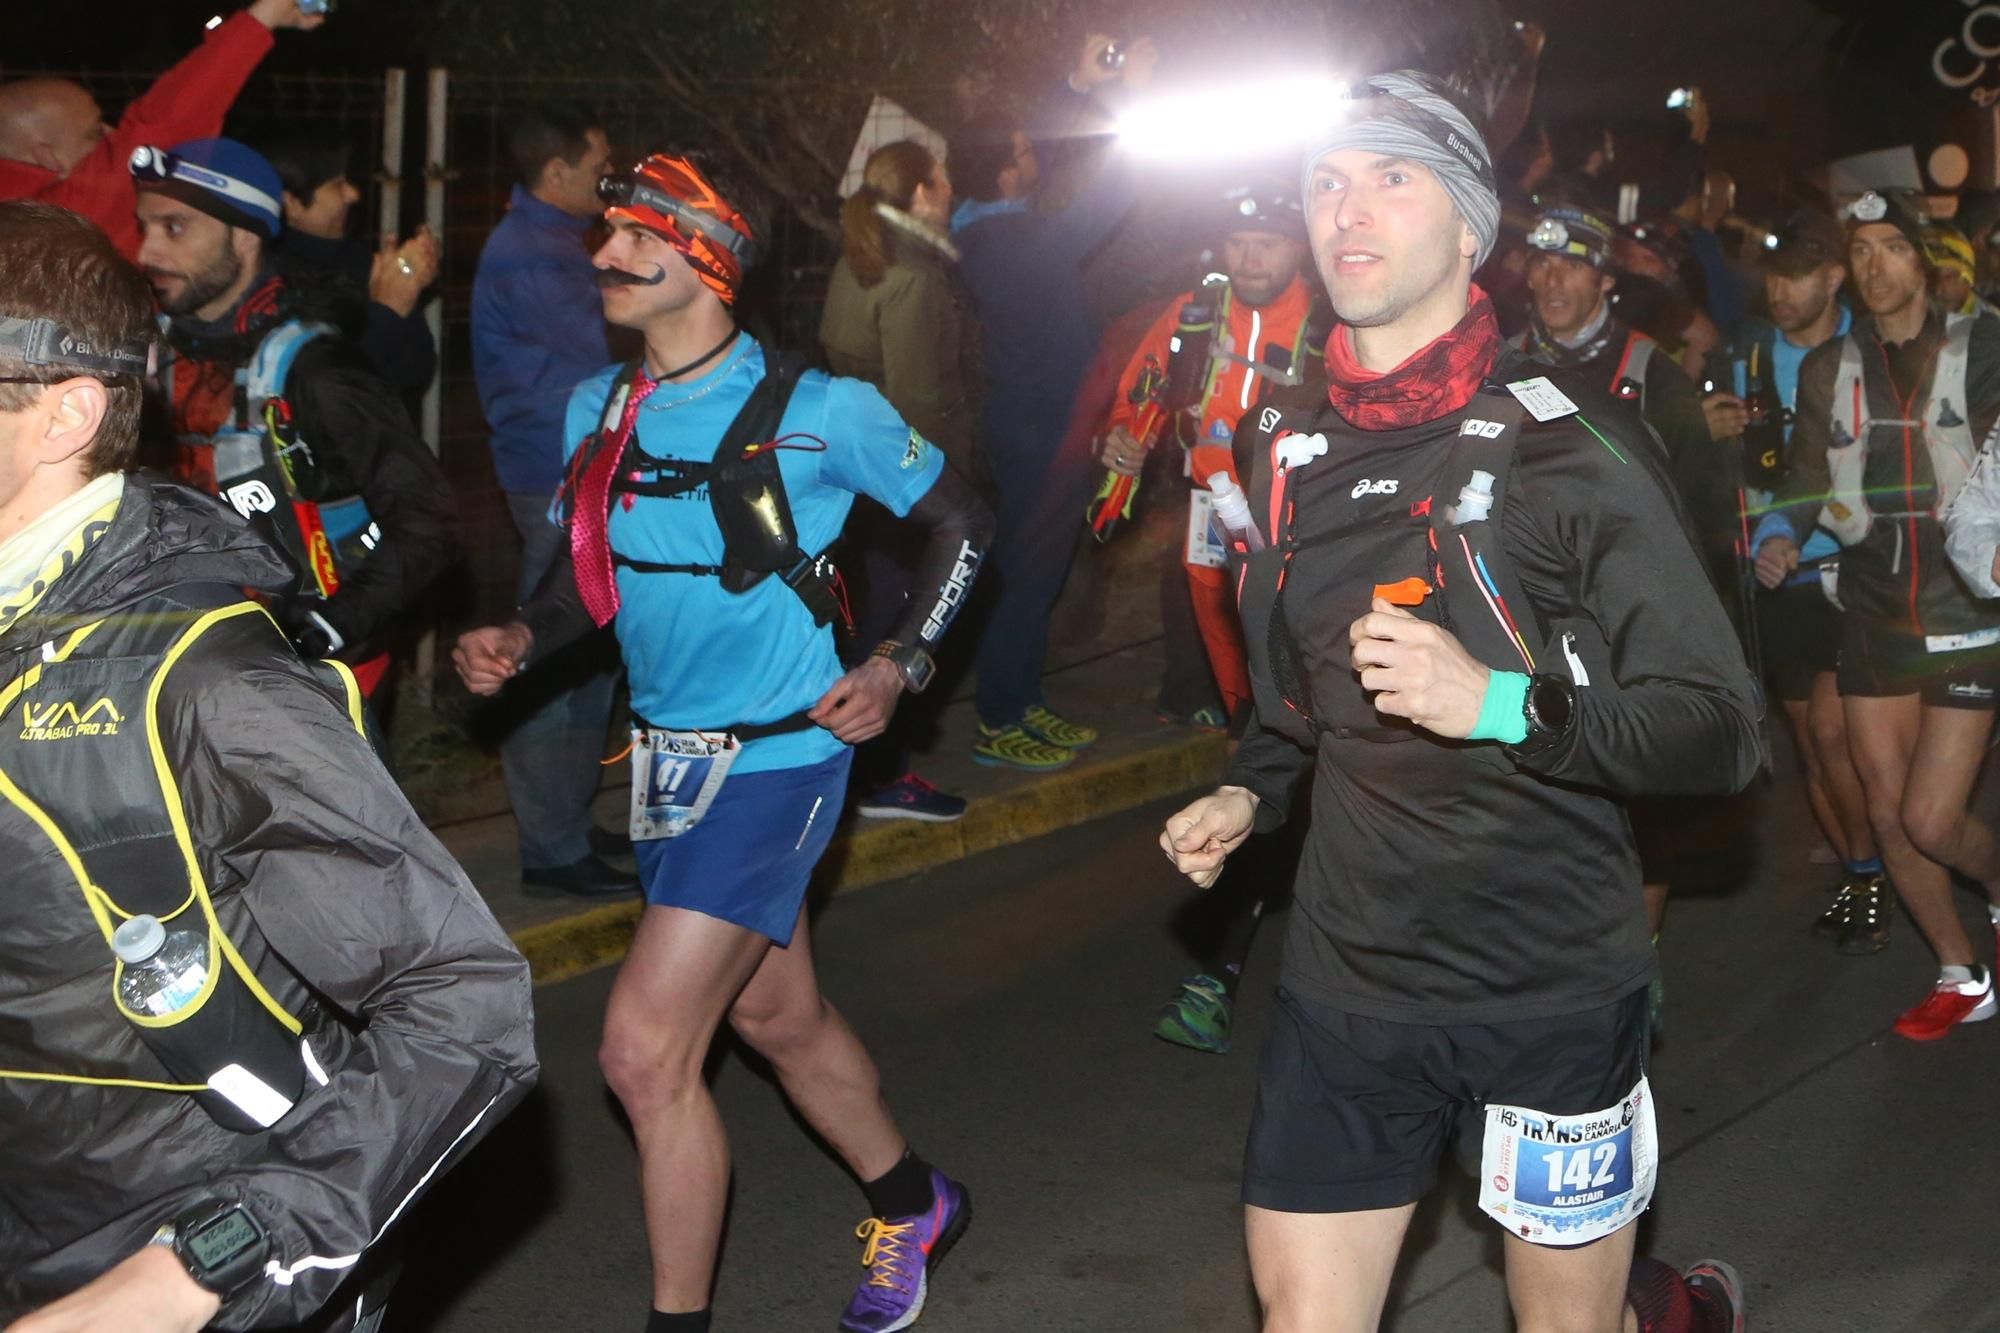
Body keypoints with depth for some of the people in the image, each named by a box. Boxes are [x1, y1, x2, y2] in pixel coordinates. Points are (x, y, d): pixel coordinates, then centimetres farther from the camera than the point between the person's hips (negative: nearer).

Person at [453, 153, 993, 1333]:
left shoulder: (816, 410, -13)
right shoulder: (599, 409, 4)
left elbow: (962, 520, -2)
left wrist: (900, 664, -11)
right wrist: (520, 639, -6)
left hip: (776, 760, -7)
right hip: (672, 759, 7)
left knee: (647, 1050, -13)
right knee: (779, 1016, 22)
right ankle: (914, 1207, 47)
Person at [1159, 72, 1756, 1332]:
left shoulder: (1568, 444, -11)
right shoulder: (1291, 450, 7)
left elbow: (1721, 730, -13)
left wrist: (1506, 705, -27)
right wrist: (1250, 793, 6)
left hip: (1552, 991, -4)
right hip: (1348, 982, 5)